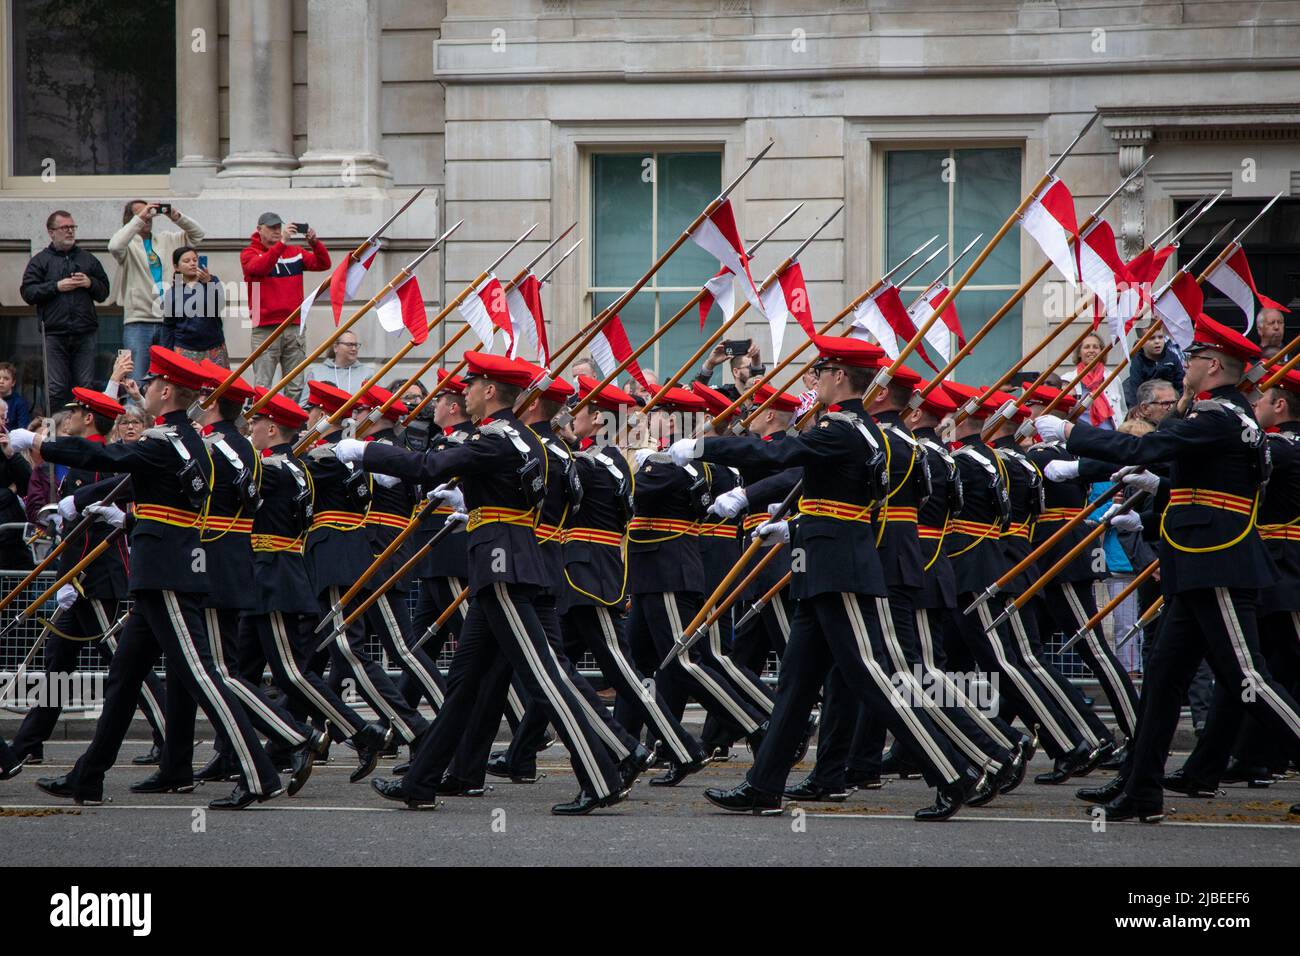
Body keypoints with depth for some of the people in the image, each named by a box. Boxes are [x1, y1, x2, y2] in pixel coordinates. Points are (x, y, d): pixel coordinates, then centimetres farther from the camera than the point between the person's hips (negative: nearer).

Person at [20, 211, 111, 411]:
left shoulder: (88, 259, 17)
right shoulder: (40, 261, 9)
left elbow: (104, 292, 18)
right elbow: (27, 293, -1)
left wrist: (90, 283, -3)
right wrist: (56, 287, -10)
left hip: (85, 333, 2)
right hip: (54, 333, -2)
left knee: (86, 385, 0)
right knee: (56, 388, -6)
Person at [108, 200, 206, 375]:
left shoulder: (166, 240, 14)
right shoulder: (129, 244, 0)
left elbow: (197, 234, 17)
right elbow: (115, 246, -22)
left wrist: (177, 218, -2)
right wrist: (139, 219, -20)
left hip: (168, 320, 5)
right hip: (138, 320, -5)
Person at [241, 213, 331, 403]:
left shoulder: (294, 252, 14)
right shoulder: (249, 253, 3)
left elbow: (323, 264, 5)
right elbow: (259, 267, -19)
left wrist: (314, 243, -14)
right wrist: (282, 243, -29)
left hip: (294, 328, 4)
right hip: (265, 329, -4)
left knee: (295, 387, 4)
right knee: (262, 387, -7)